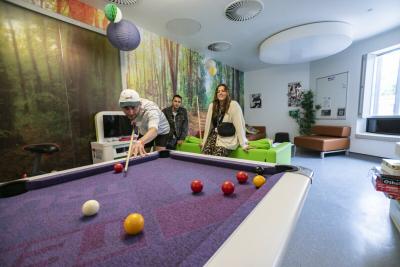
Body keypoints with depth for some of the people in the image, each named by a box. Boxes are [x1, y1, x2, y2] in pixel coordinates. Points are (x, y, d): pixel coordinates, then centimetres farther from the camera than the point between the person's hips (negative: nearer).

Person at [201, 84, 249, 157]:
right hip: (214, 135, 4)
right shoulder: (212, 105, 7)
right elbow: (208, 124, 9)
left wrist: (243, 144, -15)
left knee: (217, 156, -27)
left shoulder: (234, 105, -9)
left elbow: (239, 125, -13)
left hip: (227, 138, -4)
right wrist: (204, 141, 11)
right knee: (205, 155, -21)